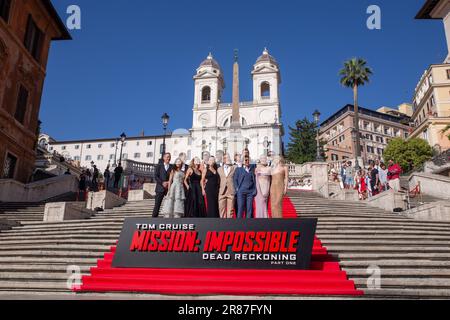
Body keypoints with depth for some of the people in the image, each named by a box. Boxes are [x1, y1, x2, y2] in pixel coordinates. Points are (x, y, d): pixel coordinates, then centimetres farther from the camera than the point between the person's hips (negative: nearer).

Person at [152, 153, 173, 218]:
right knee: (157, 204, -4)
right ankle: (154, 217, 1)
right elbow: (156, 176, 1)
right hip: (160, 188, -1)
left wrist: (169, 182, -11)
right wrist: (162, 183, -11)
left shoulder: (172, 167, 13)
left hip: (169, 188, 1)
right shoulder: (159, 166, 10)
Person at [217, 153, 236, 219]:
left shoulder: (234, 168, 8)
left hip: (231, 191, -2)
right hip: (222, 192, 2)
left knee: (230, 209, -3)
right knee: (222, 208, 1)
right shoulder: (219, 169, 17)